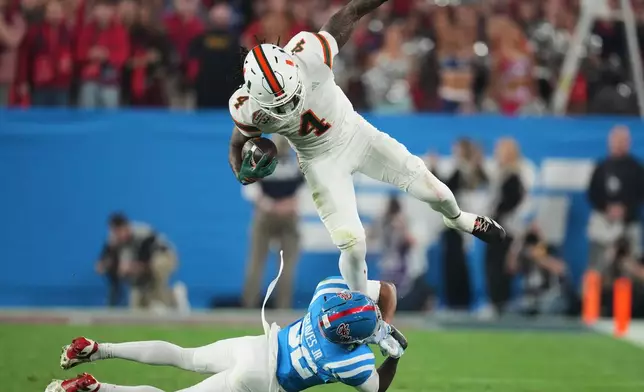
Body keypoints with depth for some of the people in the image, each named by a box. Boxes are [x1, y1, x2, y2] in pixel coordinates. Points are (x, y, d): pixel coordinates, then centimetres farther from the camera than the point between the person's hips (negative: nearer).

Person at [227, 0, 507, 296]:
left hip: (356, 134, 2)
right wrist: (244, 173, -30)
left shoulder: (308, 54, -35)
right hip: (322, 162, -2)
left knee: (434, 191, 6)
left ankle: (457, 219, 45)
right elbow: (238, 145, -9)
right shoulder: (250, 109, -30)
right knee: (353, 244, -13)